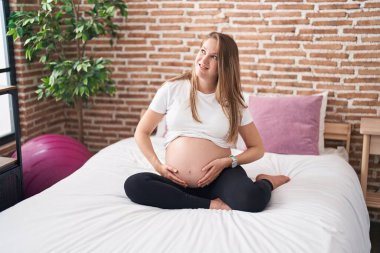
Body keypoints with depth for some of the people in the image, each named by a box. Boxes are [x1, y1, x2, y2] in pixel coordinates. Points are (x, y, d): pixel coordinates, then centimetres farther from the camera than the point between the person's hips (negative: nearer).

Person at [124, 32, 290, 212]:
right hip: (180, 183, 2)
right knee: (133, 184, -27)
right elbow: (142, 132, 9)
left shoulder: (233, 101, 5)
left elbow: (257, 148, 9)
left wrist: (228, 162, -9)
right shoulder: (172, 89, 3)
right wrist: (158, 165, -6)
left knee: (252, 200, -33)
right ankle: (211, 204, -19)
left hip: (220, 178, -1)